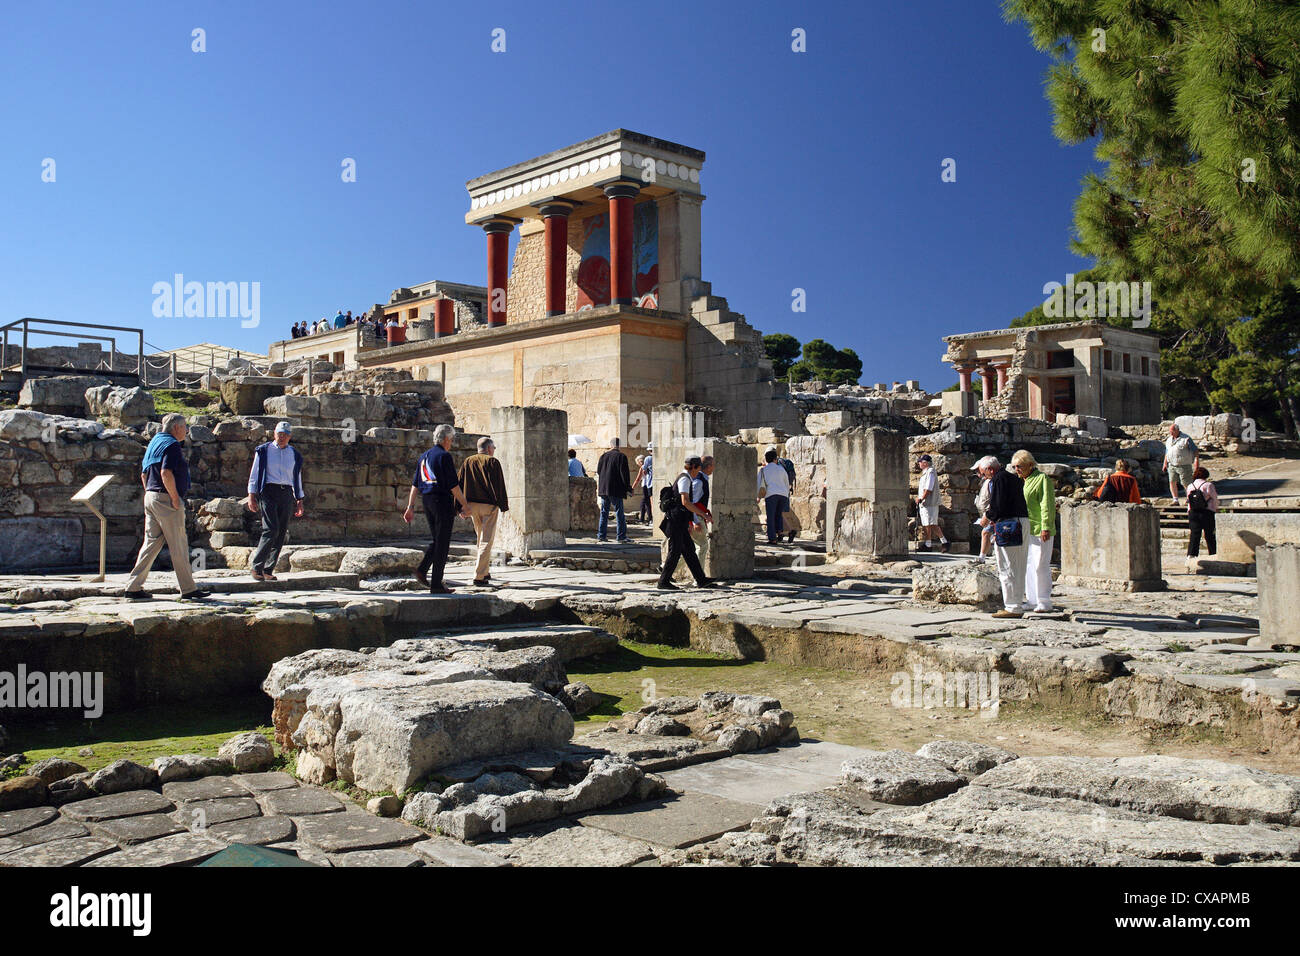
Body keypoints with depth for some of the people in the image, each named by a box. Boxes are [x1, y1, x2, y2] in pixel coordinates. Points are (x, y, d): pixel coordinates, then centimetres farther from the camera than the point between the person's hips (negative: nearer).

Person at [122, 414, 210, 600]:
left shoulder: (155, 442, 19)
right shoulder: (172, 445, -11)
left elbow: (144, 474, 22)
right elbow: (166, 473, -23)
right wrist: (175, 498, -18)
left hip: (150, 496, 9)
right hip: (166, 499, -9)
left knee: (152, 542, 9)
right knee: (179, 546, -3)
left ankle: (133, 587, 6)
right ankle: (188, 588, 3)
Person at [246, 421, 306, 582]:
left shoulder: (295, 455, 15)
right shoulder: (263, 451, 6)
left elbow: (297, 478, 21)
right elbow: (254, 474, 6)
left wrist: (299, 501, 17)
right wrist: (251, 496, -3)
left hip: (287, 494, 4)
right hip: (268, 491, -4)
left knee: (281, 533, -1)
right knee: (271, 529, -18)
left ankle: (268, 570, 5)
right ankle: (256, 566, -9)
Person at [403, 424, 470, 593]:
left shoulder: (424, 456, 14)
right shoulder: (444, 456, -10)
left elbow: (415, 484, 14)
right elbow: (453, 485, -13)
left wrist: (410, 507, 17)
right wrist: (465, 504, -5)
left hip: (427, 501, 8)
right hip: (442, 500, -8)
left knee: (436, 541, 18)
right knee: (442, 543, -2)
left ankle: (422, 569, 1)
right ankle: (436, 584, 0)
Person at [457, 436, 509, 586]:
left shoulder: (467, 462, 9)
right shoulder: (493, 462, -6)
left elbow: (459, 485, 8)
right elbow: (499, 485, -10)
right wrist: (504, 505, -4)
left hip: (472, 505, 6)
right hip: (489, 506, -6)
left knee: (481, 538, 21)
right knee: (486, 540, -4)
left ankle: (484, 572, 26)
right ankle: (479, 576, -12)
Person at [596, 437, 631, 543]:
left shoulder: (603, 456, 8)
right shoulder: (621, 456, -7)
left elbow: (598, 472, 14)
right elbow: (624, 474, -10)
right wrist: (628, 488, -4)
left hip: (603, 489, 5)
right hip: (616, 490, -5)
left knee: (604, 513, 11)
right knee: (619, 514, -1)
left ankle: (601, 535, 11)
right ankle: (621, 537, -3)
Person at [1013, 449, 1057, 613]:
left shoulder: (1042, 479, -8)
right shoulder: (1020, 481, 17)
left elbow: (1047, 505, -14)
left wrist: (1046, 527, -21)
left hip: (1040, 531, -8)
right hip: (1025, 530, 8)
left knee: (1041, 566, -6)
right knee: (1028, 565, 11)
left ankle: (1044, 602, 3)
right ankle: (1032, 600, 19)